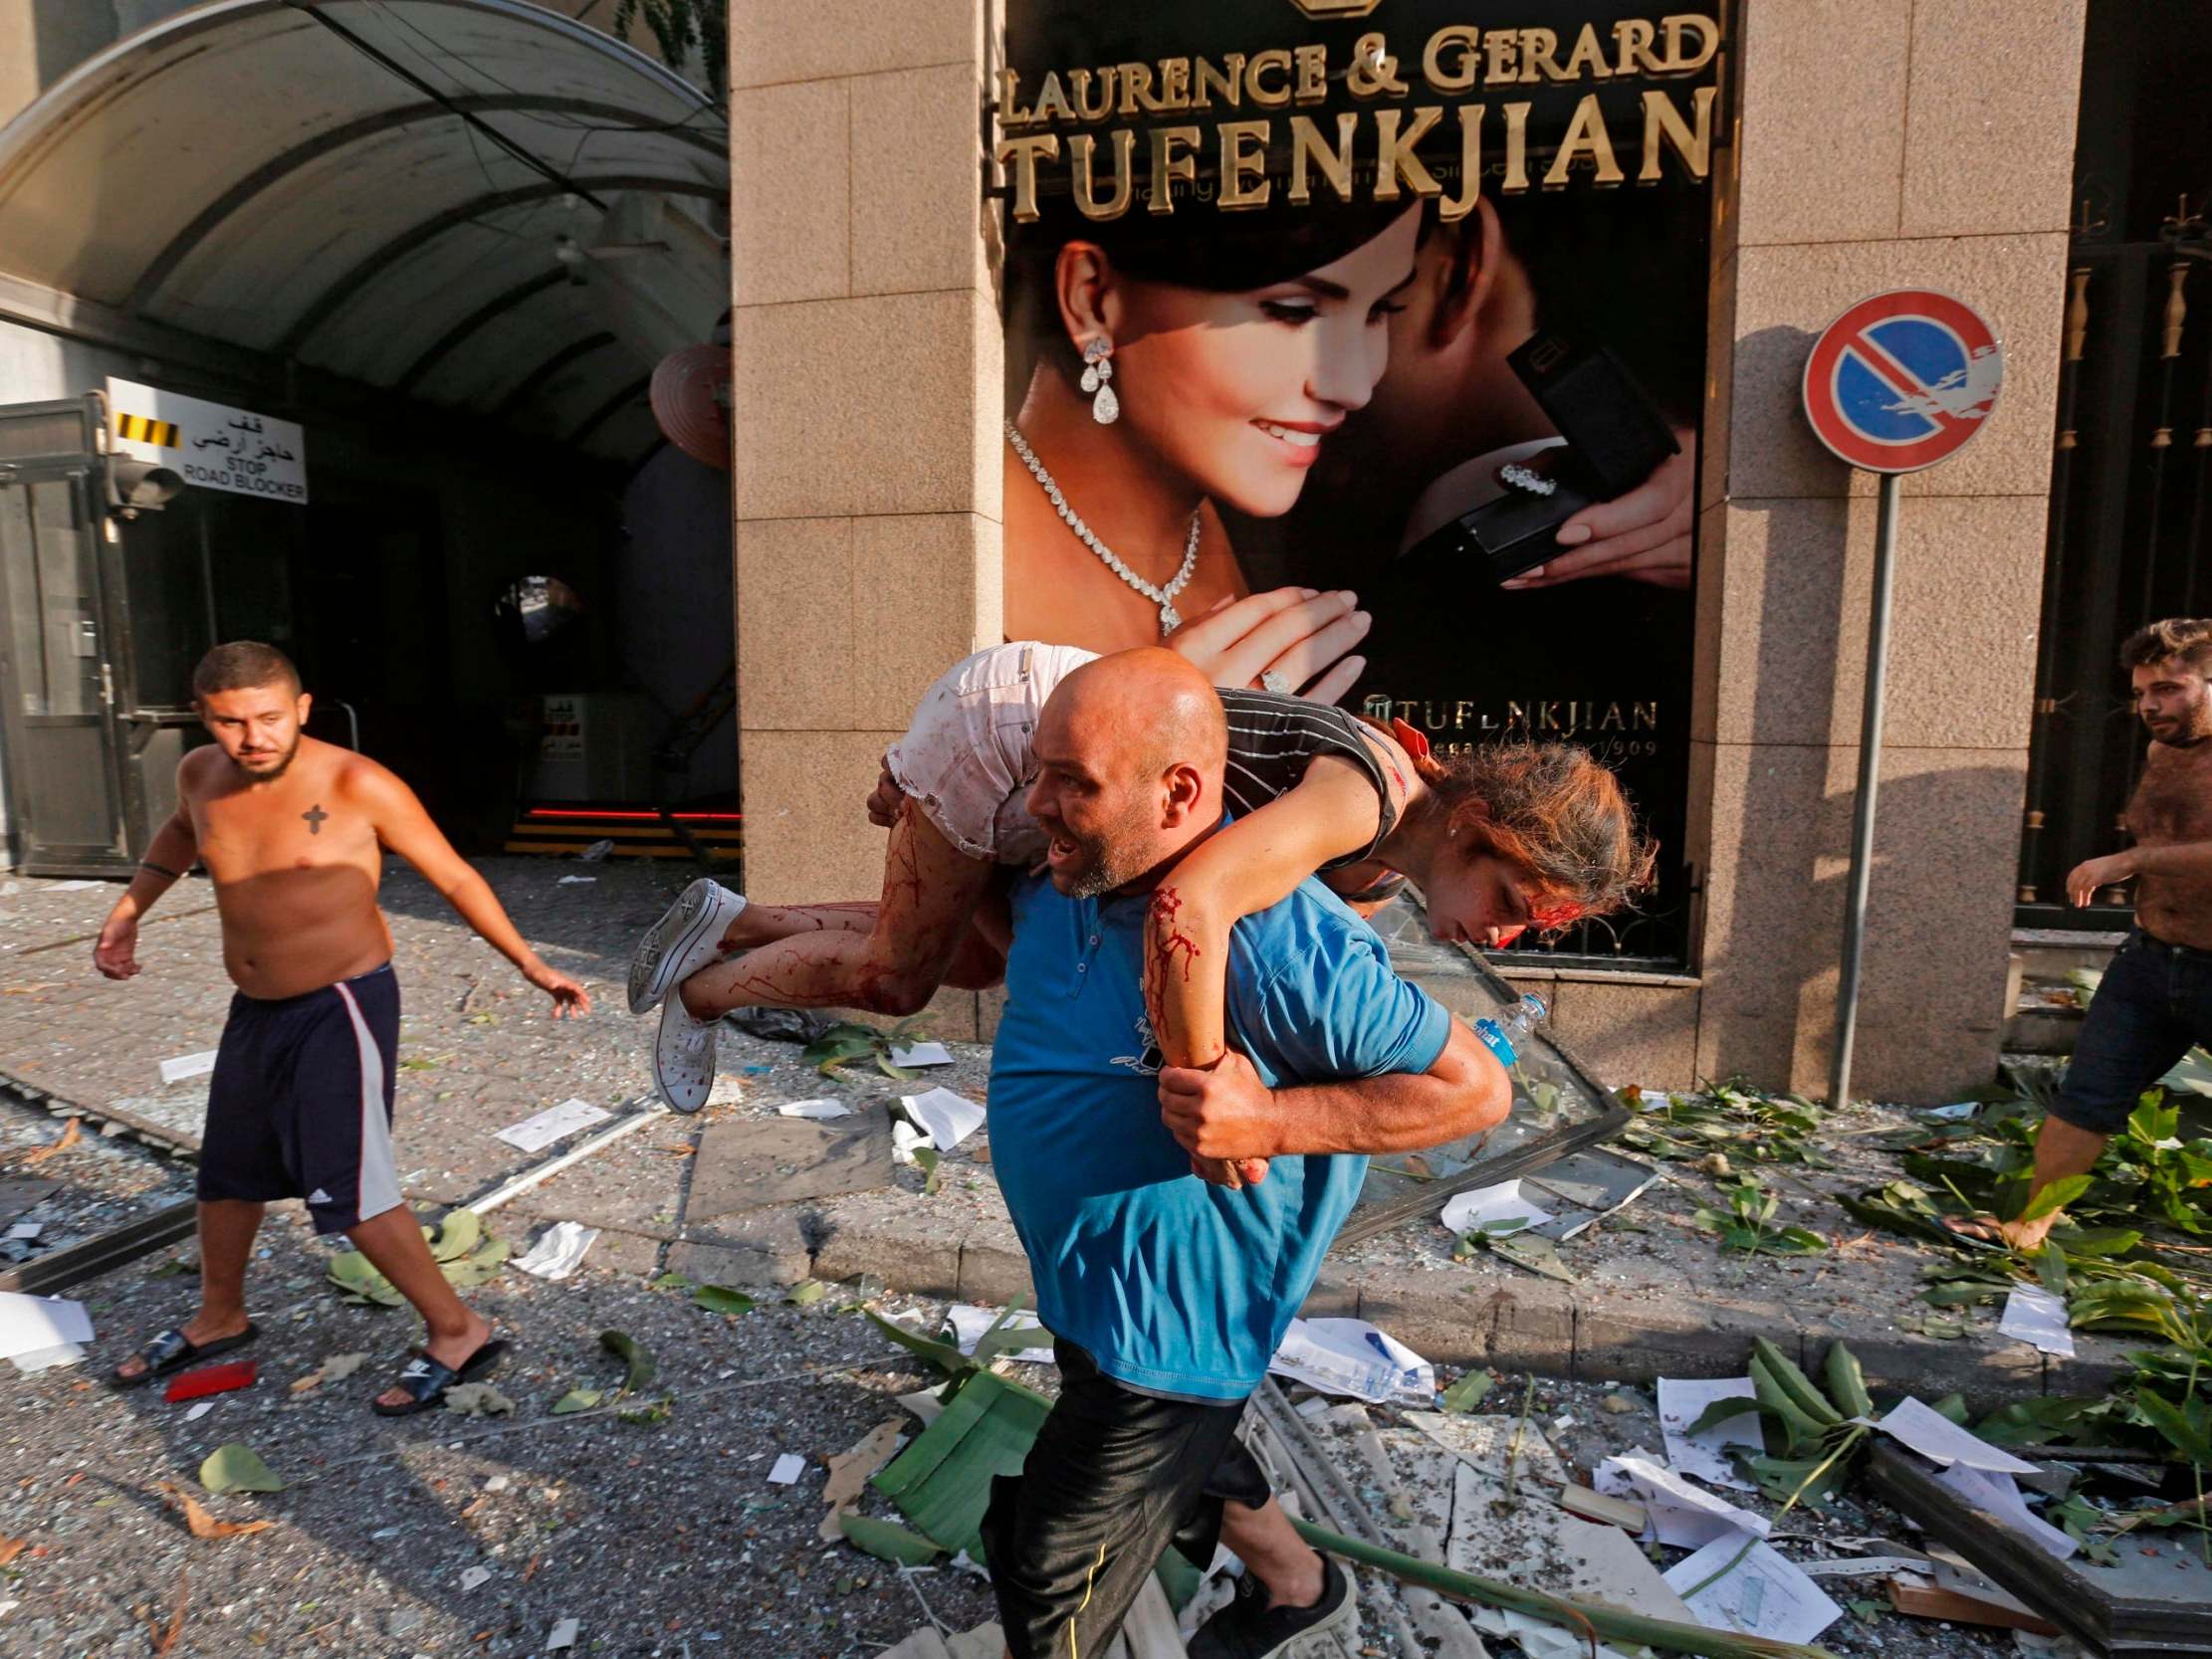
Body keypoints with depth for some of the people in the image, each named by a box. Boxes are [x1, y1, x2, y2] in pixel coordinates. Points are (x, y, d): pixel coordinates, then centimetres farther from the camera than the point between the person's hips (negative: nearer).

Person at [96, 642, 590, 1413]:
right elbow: (183, 830, 25)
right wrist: (129, 910, 16)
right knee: (226, 1174, 23)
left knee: (347, 1192, -8)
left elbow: (455, 875, -14)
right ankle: (218, 1318, 47)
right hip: (256, 1009, 7)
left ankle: (457, 1331, 6)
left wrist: (530, 964, -18)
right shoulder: (202, 773, -1)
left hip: (343, 1008, -7)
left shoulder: (358, 784, -20)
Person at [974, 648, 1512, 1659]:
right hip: (1088, 1295, 8)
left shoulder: (1279, 940, -34)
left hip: (1163, 1335, -8)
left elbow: (1475, 1088, -25)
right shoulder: (1060, 885, -8)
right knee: (1187, 1457, 33)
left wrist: (1271, 1122, -34)